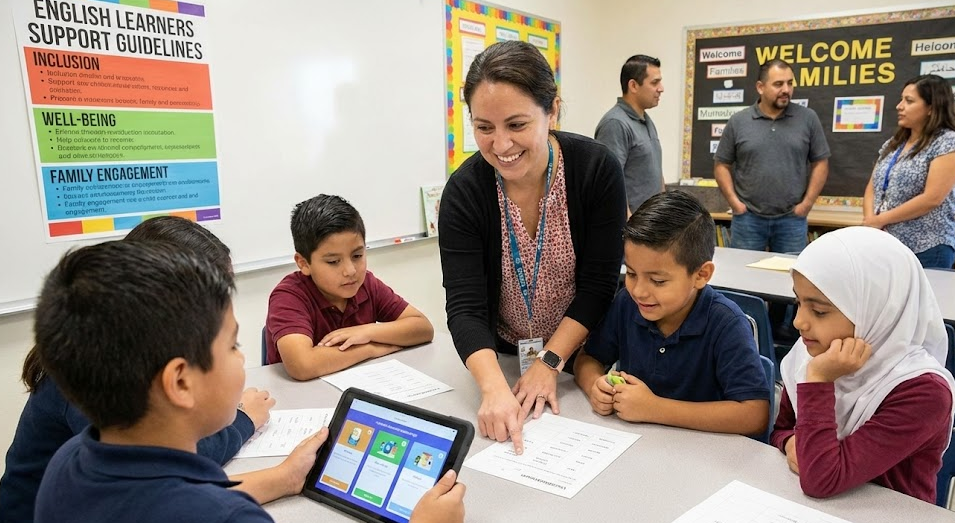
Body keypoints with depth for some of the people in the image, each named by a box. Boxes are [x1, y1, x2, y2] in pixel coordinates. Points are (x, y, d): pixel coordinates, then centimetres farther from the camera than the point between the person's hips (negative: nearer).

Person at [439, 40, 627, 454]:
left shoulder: (597, 169, -21)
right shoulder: (463, 192, -20)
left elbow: (598, 285, -18)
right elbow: (465, 307, -25)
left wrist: (550, 362, -23)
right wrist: (494, 387, -40)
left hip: (581, 354, 0)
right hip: (500, 359, 1)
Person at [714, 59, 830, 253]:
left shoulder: (808, 119, 2)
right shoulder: (738, 122, 1)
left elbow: (820, 163, 5)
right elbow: (722, 165, 4)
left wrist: (807, 203, -3)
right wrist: (734, 202, -5)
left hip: (792, 219, 1)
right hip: (748, 218, 0)